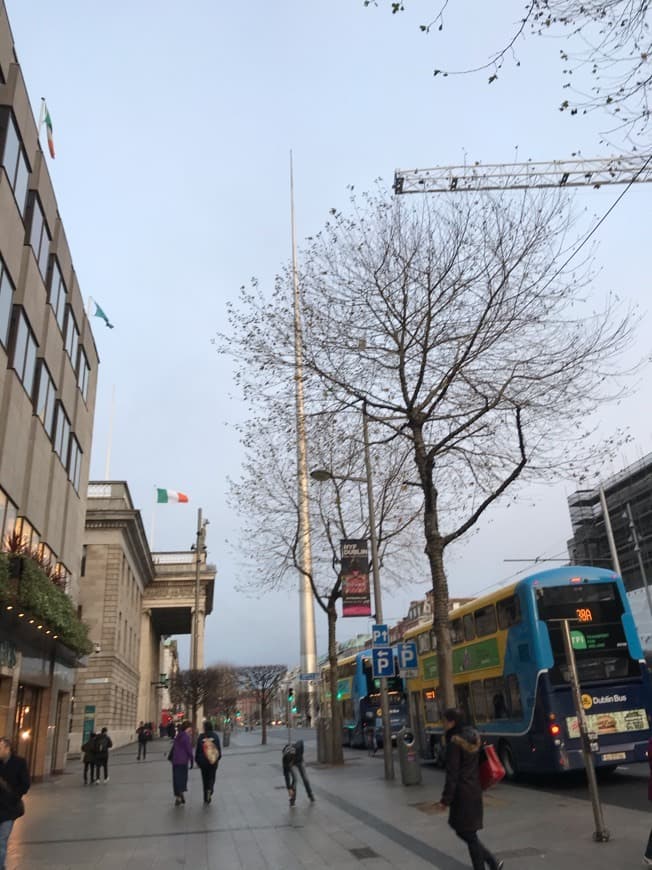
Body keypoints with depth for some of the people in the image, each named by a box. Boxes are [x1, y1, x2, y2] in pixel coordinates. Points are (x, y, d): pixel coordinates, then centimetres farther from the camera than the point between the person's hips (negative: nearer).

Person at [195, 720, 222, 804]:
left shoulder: (201, 737, -8)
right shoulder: (215, 736, -6)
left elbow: (197, 749, -3)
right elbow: (219, 747, -1)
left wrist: (197, 760, 7)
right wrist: (218, 757, 12)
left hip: (203, 761, 0)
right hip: (213, 760, 0)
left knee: (205, 778, 13)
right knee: (212, 777, 13)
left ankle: (206, 798, 17)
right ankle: (210, 790, -15)